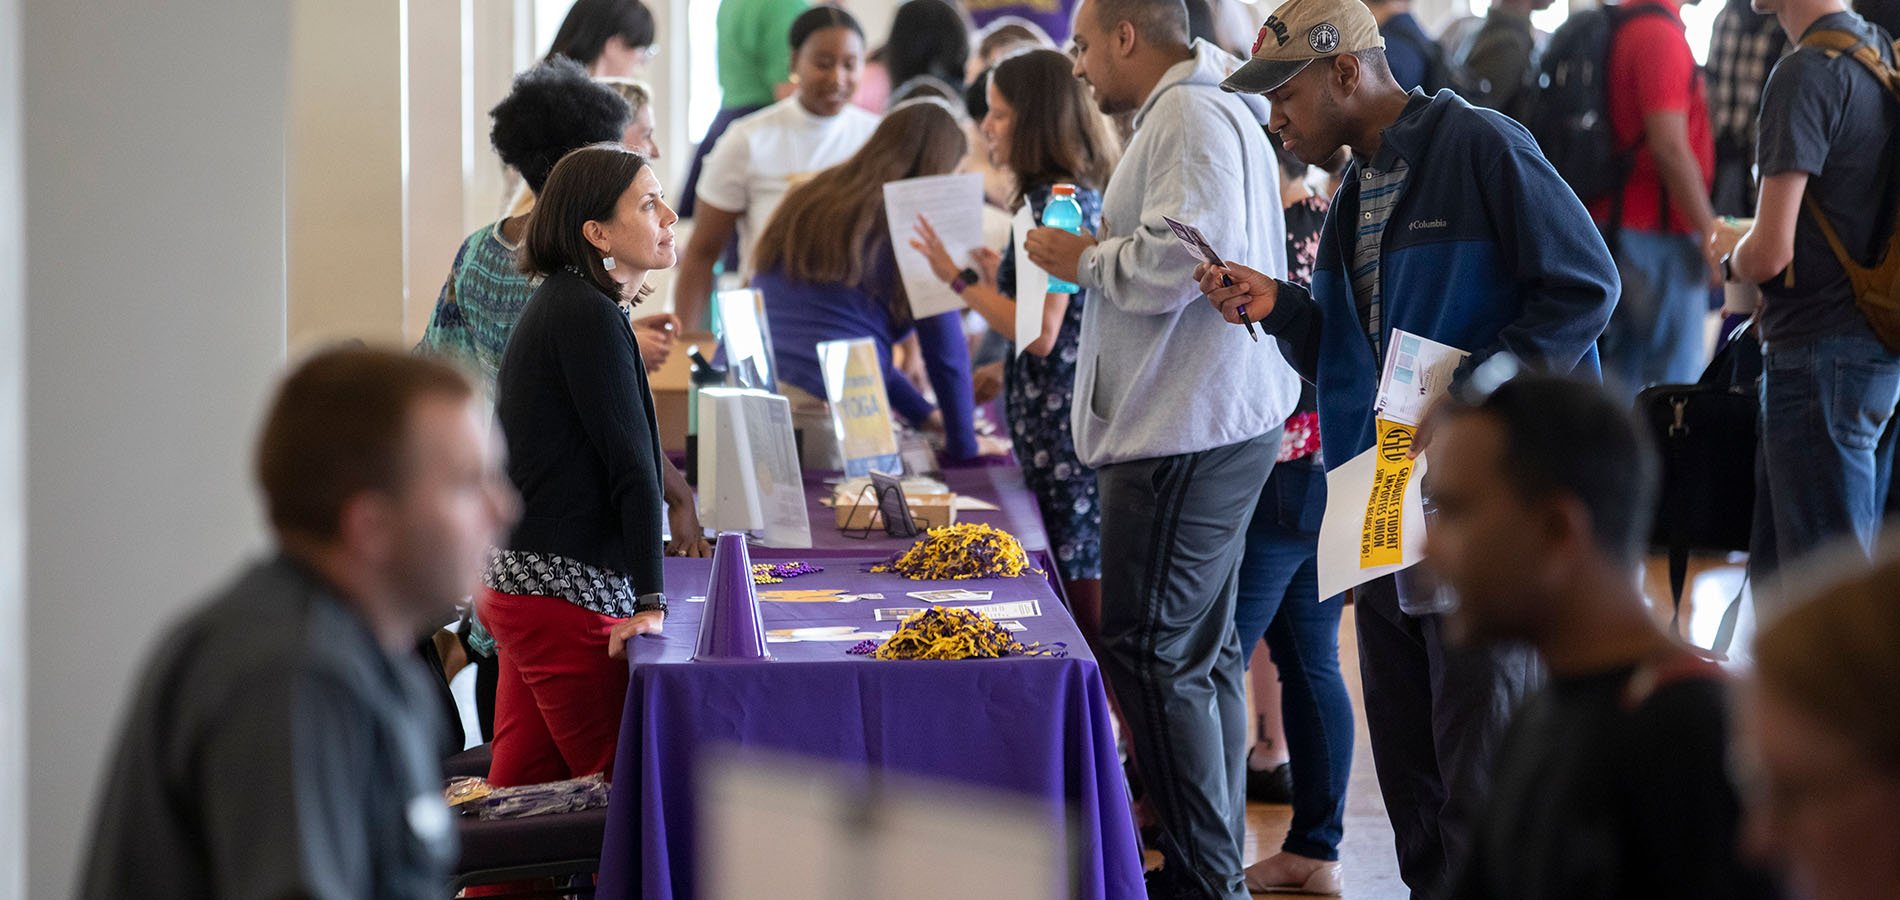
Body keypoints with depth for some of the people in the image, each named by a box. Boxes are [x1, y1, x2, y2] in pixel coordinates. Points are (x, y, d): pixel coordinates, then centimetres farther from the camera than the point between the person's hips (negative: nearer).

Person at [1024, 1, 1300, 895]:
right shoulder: (1213, 108, 20)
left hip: (1188, 431, -11)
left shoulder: (1186, 117, -15)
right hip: (1215, 421, 11)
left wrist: (1085, 260, -10)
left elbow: (1173, 260, -25)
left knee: (1149, 652, -8)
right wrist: (1099, 253, 14)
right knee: (1201, 650, 15)